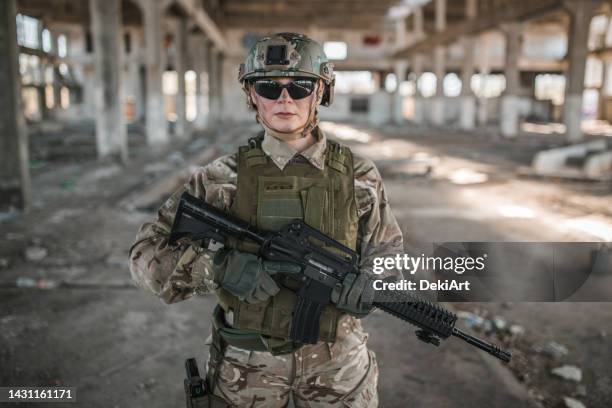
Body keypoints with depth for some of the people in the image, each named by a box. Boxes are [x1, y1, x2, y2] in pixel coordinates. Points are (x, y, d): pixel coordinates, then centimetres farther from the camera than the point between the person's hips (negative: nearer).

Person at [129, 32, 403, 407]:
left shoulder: (359, 175, -5)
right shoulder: (222, 178, -9)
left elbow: (387, 256, 4)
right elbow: (147, 253, -8)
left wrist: (369, 283, -19)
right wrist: (217, 268, -26)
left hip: (335, 359, 1)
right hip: (247, 361, 0)